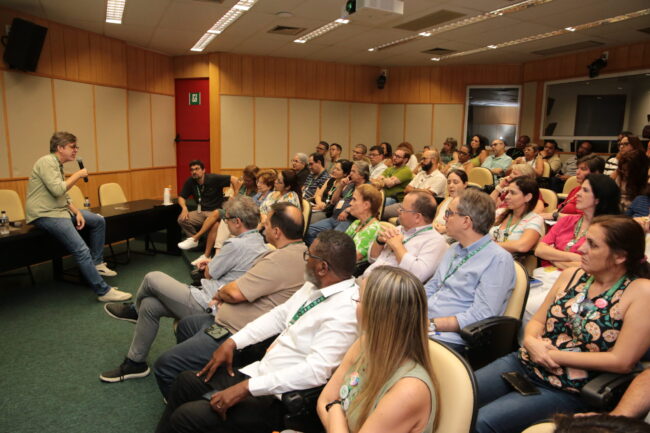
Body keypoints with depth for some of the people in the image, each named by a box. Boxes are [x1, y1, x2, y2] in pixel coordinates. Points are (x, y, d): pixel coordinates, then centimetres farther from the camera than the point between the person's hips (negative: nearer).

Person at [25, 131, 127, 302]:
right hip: (44, 215, -10)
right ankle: (104, 292, -18)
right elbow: (57, 190, -26)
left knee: (98, 221, 13)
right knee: (82, 250, -21)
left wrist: (77, 212, 2)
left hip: (59, 210, 10)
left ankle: (97, 263, 18)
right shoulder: (47, 162, -14)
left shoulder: (57, 164, 16)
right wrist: (77, 175, -13)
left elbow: (63, 196, 17)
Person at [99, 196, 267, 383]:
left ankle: (134, 310, 35)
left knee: (152, 278, 1)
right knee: (149, 305, 14)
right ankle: (135, 362, 28)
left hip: (203, 306, -10)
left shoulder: (237, 245, -22)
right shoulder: (259, 241, 7)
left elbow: (209, 274, -8)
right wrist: (213, 262, 12)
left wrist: (208, 267, 12)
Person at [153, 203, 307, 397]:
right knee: (185, 325, 32)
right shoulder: (299, 251, 7)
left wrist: (220, 293, -2)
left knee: (164, 366, -9)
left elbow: (236, 293, -25)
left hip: (233, 335, -12)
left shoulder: (282, 260, -27)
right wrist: (224, 295, 2)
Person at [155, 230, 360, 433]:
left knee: (185, 416, -13)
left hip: (279, 398, -9)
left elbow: (315, 371, -31)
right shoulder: (316, 285, 1)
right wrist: (232, 342, 3)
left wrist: (246, 388, -27)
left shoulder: (344, 311, -26)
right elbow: (280, 315, 11)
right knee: (187, 380, 14)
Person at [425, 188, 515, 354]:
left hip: (448, 337, -8)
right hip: (420, 323, 8)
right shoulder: (453, 249, 18)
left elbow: (480, 316, -17)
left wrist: (432, 324, -19)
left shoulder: (498, 260, -9)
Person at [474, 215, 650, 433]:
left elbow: (622, 361, -15)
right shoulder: (571, 275, 6)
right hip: (524, 362, 6)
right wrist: (531, 342, -11)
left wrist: (555, 355, -14)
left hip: (566, 391, -5)